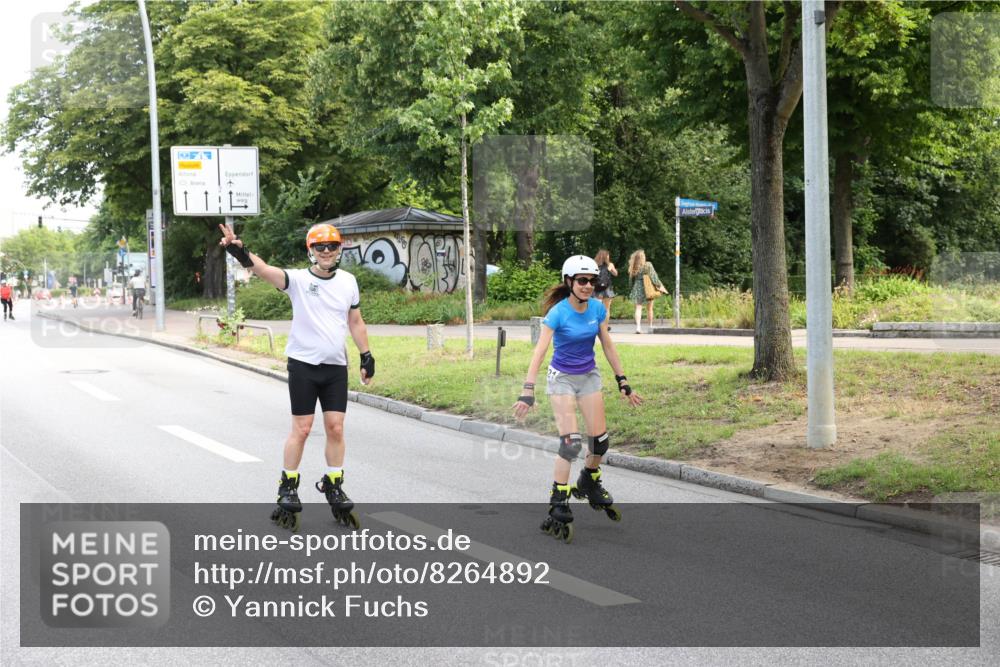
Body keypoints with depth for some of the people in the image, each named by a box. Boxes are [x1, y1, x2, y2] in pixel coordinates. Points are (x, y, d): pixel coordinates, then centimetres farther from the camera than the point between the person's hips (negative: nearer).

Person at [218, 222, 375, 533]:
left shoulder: (348, 281, 7)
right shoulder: (298, 279, -6)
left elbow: (356, 322, 16)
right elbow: (264, 269, -24)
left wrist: (366, 356, 14)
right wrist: (242, 253, -43)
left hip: (336, 367, 3)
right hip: (303, 364, -3)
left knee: (336, 428, 2)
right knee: (301, 429, -1)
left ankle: (334, 488, 15)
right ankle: (288, 489, 12)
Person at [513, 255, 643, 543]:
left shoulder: (597, 308, -6)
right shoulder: (558, 312, -21)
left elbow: (608, 346, 4)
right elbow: (539, 352, -27)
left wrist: (623, 383, 5)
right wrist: (527, 392, -35)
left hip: (589, 376, 5)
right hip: (562, 378, -5)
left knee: (600, 439, 3)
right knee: (571, 442, -15)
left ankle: (590, 484, 33)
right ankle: (558, 505, -7)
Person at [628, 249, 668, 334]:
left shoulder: (633, 268, 1)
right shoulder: (648, 265, -9)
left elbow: (631, 280, 8)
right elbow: (654, 277, -10)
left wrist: (632, 290, 19)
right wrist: (659, 286, -3)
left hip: (637, 288, 2)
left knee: (638, 308, 0)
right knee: (649, 309, 12)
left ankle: (638, 326, -17)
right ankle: (650, 326, 21)